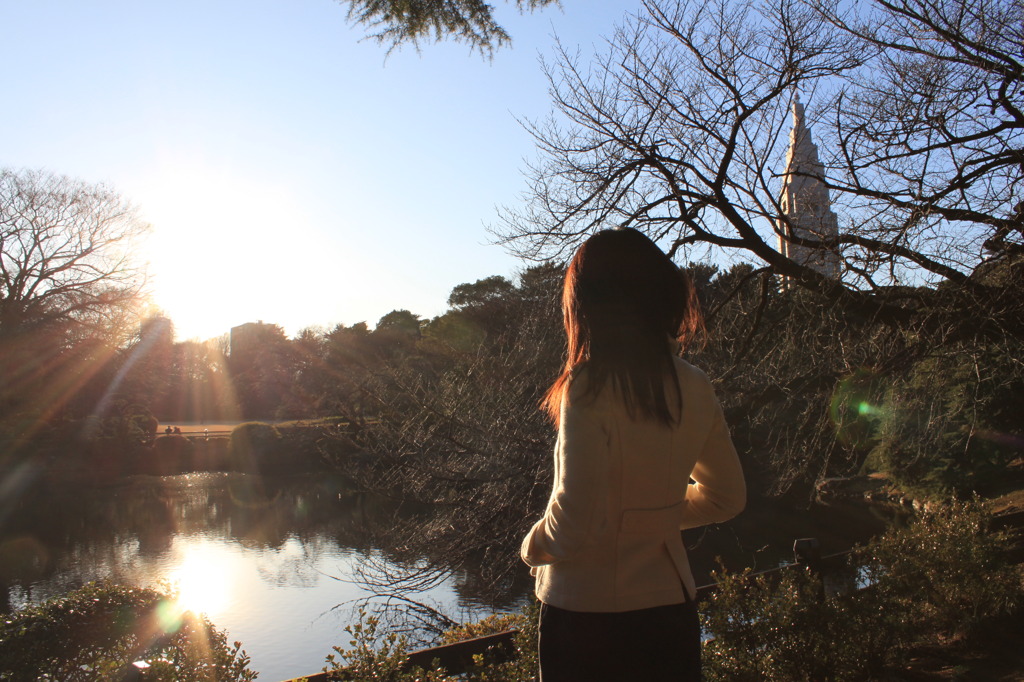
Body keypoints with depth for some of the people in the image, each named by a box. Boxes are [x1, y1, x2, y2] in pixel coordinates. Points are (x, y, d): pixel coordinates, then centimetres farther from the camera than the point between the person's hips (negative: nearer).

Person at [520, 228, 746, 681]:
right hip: (672, 606, 5)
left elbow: (575, 525, -23)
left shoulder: (590, 388, -20)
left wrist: (532, 547, -3)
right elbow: (725, 497, 10)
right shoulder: (694, 388, -2)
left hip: (588, 613, -5)